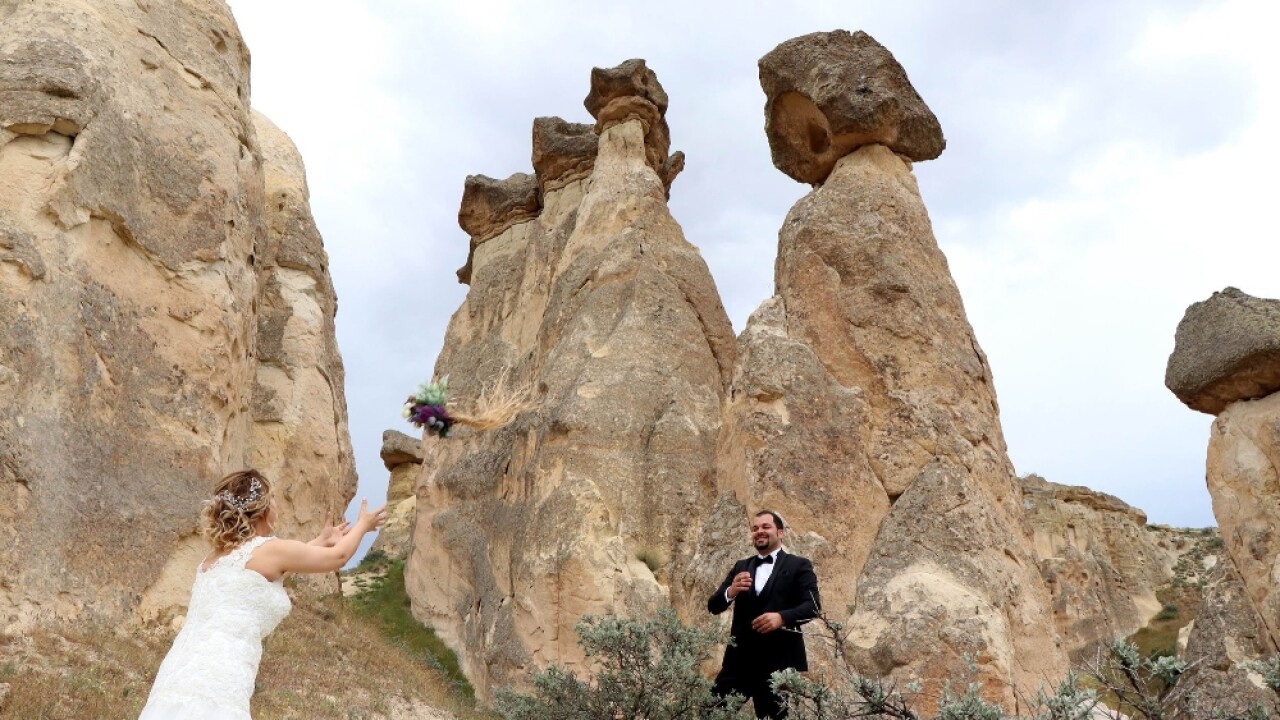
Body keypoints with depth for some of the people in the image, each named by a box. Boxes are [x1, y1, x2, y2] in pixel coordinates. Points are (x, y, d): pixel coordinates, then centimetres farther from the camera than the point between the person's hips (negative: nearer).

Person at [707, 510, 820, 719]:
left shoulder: (798, 565, 3)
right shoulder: (741, 567, 15)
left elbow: (812, 606, -8)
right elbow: (714, 607, 9)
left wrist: (782, 617, -27)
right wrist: (730, 591, -14)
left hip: (780, 662, -3)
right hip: (740, 658, 4)